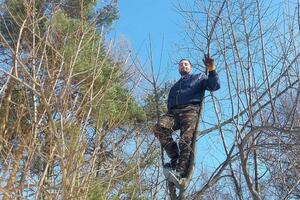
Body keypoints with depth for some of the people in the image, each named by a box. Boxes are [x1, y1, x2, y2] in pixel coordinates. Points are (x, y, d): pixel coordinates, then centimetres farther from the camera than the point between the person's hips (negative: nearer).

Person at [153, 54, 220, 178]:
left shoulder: (199, 78, 28)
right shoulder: (175, 86, 40)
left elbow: (214, 86, 10)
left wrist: (211, 70, -5)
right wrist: (168, 115, 9)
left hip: (190, 110, -4)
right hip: (173, 112, 4)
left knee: (186, 139, -28)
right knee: (159, 127, -28)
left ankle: (181, 171, -41)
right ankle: (175, 157, -22)